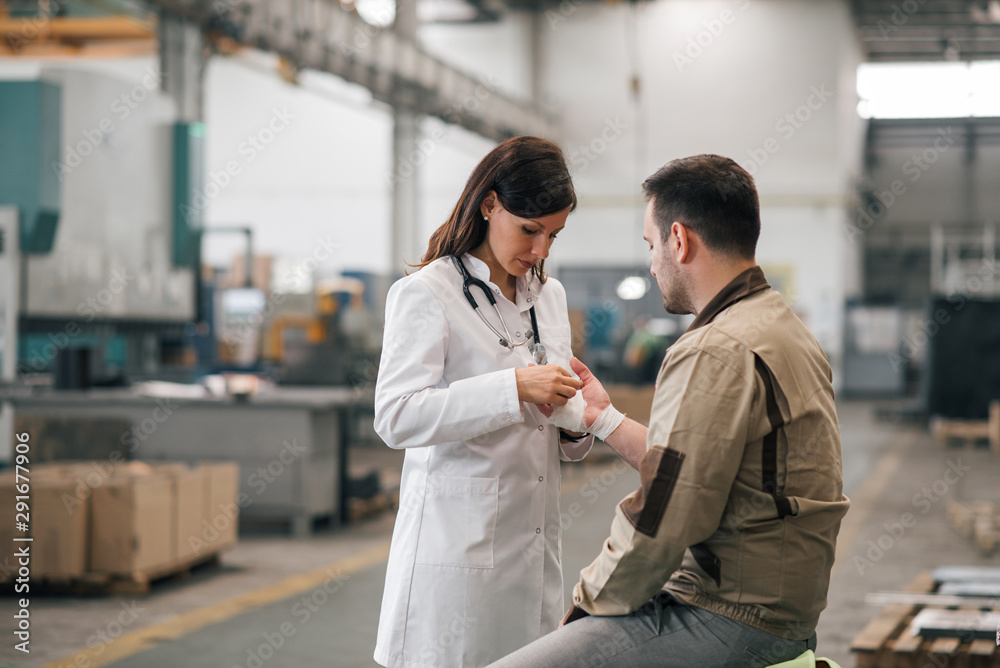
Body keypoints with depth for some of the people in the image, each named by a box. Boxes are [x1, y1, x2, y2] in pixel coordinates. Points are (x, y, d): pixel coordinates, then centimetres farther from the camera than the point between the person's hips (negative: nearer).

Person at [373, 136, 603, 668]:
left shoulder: (549, 296, 16)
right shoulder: (426, 294, -5)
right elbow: (396, 417, -17)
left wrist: (576, 426, -1)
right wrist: (514, 388, -22)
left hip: (533, 545, 6)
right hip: (456, 541, -6)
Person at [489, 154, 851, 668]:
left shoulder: (717, 354, -20)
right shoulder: (783, 326, 13)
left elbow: (658, 527, -22)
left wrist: (588, 603, -7)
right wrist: (605, 418, 27)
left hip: (729, 622, -11)